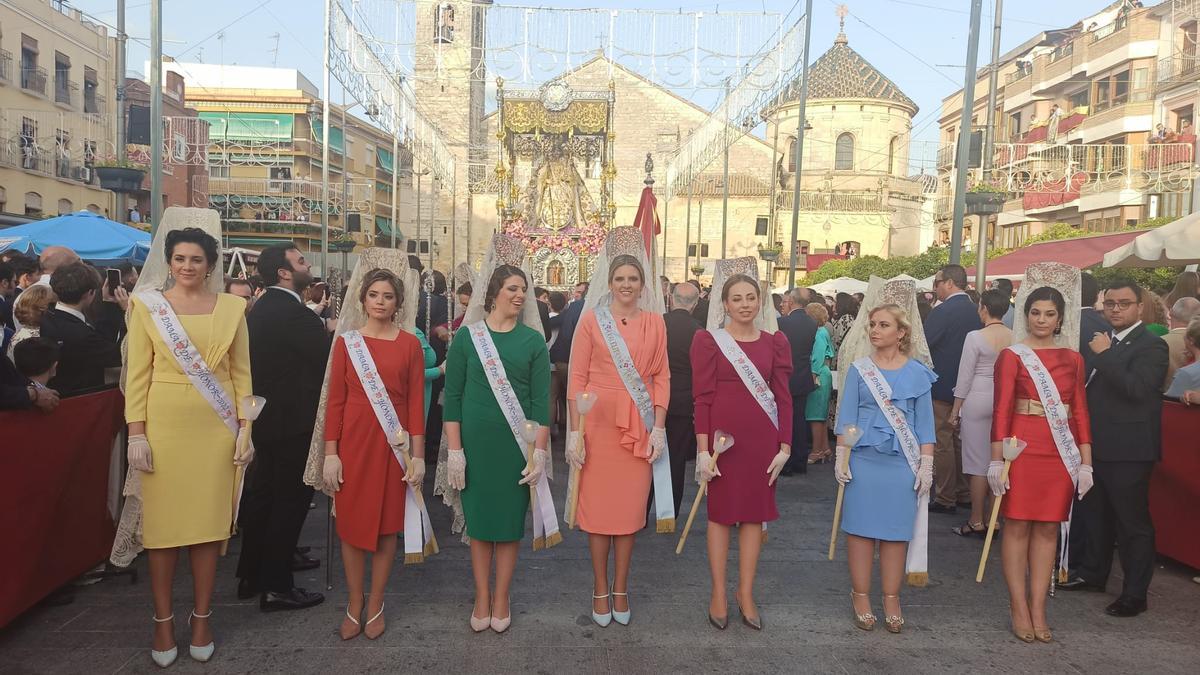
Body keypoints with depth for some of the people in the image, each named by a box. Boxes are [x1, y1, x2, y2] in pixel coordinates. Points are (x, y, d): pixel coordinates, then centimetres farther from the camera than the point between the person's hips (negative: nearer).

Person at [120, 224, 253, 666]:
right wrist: (136, 432, -5)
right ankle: (163, 621, 19)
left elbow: (241, 372, 7)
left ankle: (201, 618, 19)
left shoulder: (231, 308, 5)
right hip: (163, 426, -1)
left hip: (215, 429, 1)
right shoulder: (147, 305, 3)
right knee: (162, 521, 5)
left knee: (209, 520, 5)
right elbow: (138, 373, 1)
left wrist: (245, 427, 1)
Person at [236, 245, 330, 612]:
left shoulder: (261, 307, 11)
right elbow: (325, 358, -17)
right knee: (291, 499, -1)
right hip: (294, 419, -10)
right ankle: (276, 586, 7)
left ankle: (251, 575, 29)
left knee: (262, 493, 17)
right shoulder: (294, 312, -20)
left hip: (267, 415, 10)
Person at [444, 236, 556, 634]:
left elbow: (541, 400, -1)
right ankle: (482, 599, 24)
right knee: (479, 519, 9)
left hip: (518, 445, 0)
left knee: (510, 521, 8)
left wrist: (539, 451, -7)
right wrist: (455, 450, -5)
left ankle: (502, 600, 23)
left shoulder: (532, 340, 1)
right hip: (475, 442, 0)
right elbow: (452, 396, -1)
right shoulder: (467, 336, 0)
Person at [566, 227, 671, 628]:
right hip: (598, 425, -1)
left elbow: (661, 377, 6)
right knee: (598, 506, 5)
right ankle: (600, 591, 20)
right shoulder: (592, 319, 0)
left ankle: (621, 590, 23)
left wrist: (659, 428, -2)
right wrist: (574, 432, -7)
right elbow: (577, 378, -2)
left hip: (640, 428, 2)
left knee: (630, 506, 8)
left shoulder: (655, 322, 6)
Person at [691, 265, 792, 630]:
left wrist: (785, 447, 1)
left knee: (755, 512, 9)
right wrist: (703, 450, -10)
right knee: (720, 511, 7)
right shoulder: (707, 340, -2)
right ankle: (719, 594, 19)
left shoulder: (775, 342, 6)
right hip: (722, 435, -3)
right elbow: (702, 397, -6)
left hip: (762, 438, 3)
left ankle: (745, 593, 23)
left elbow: (783, 397, 6)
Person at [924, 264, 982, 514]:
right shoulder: (974, 311, 6)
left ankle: (945, 499, 5)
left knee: (943, 444, 0)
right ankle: (964, 493, 26)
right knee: (960, 440, 17)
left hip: (941, 387, -8)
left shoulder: (942, 312, -18)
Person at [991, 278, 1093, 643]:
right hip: (1022, 449, -4)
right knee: (1017, 526, 1)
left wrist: (1085, 462, 4)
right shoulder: (1012, 356, -2)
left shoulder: (1072, 359, 10)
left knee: (1048, 529, 7)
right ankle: (1019, 609, 10)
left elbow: (1080, 412, 9)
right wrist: (997, 460, -10)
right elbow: (1002, 410, -6)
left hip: (1061, 454, 4)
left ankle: (1038, 610, 15)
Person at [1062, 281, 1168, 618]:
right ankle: (1093, 573, 34)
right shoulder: (1105, 342, 14)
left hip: (1128, 450, -8)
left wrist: (1105, 354, -22)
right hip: (1098, 446, 9)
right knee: (1096, 514, 19)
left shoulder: (1151, 345, -11)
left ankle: (1135, 594, 9)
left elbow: (1137, 388, -26)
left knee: (1132, 521, 0)